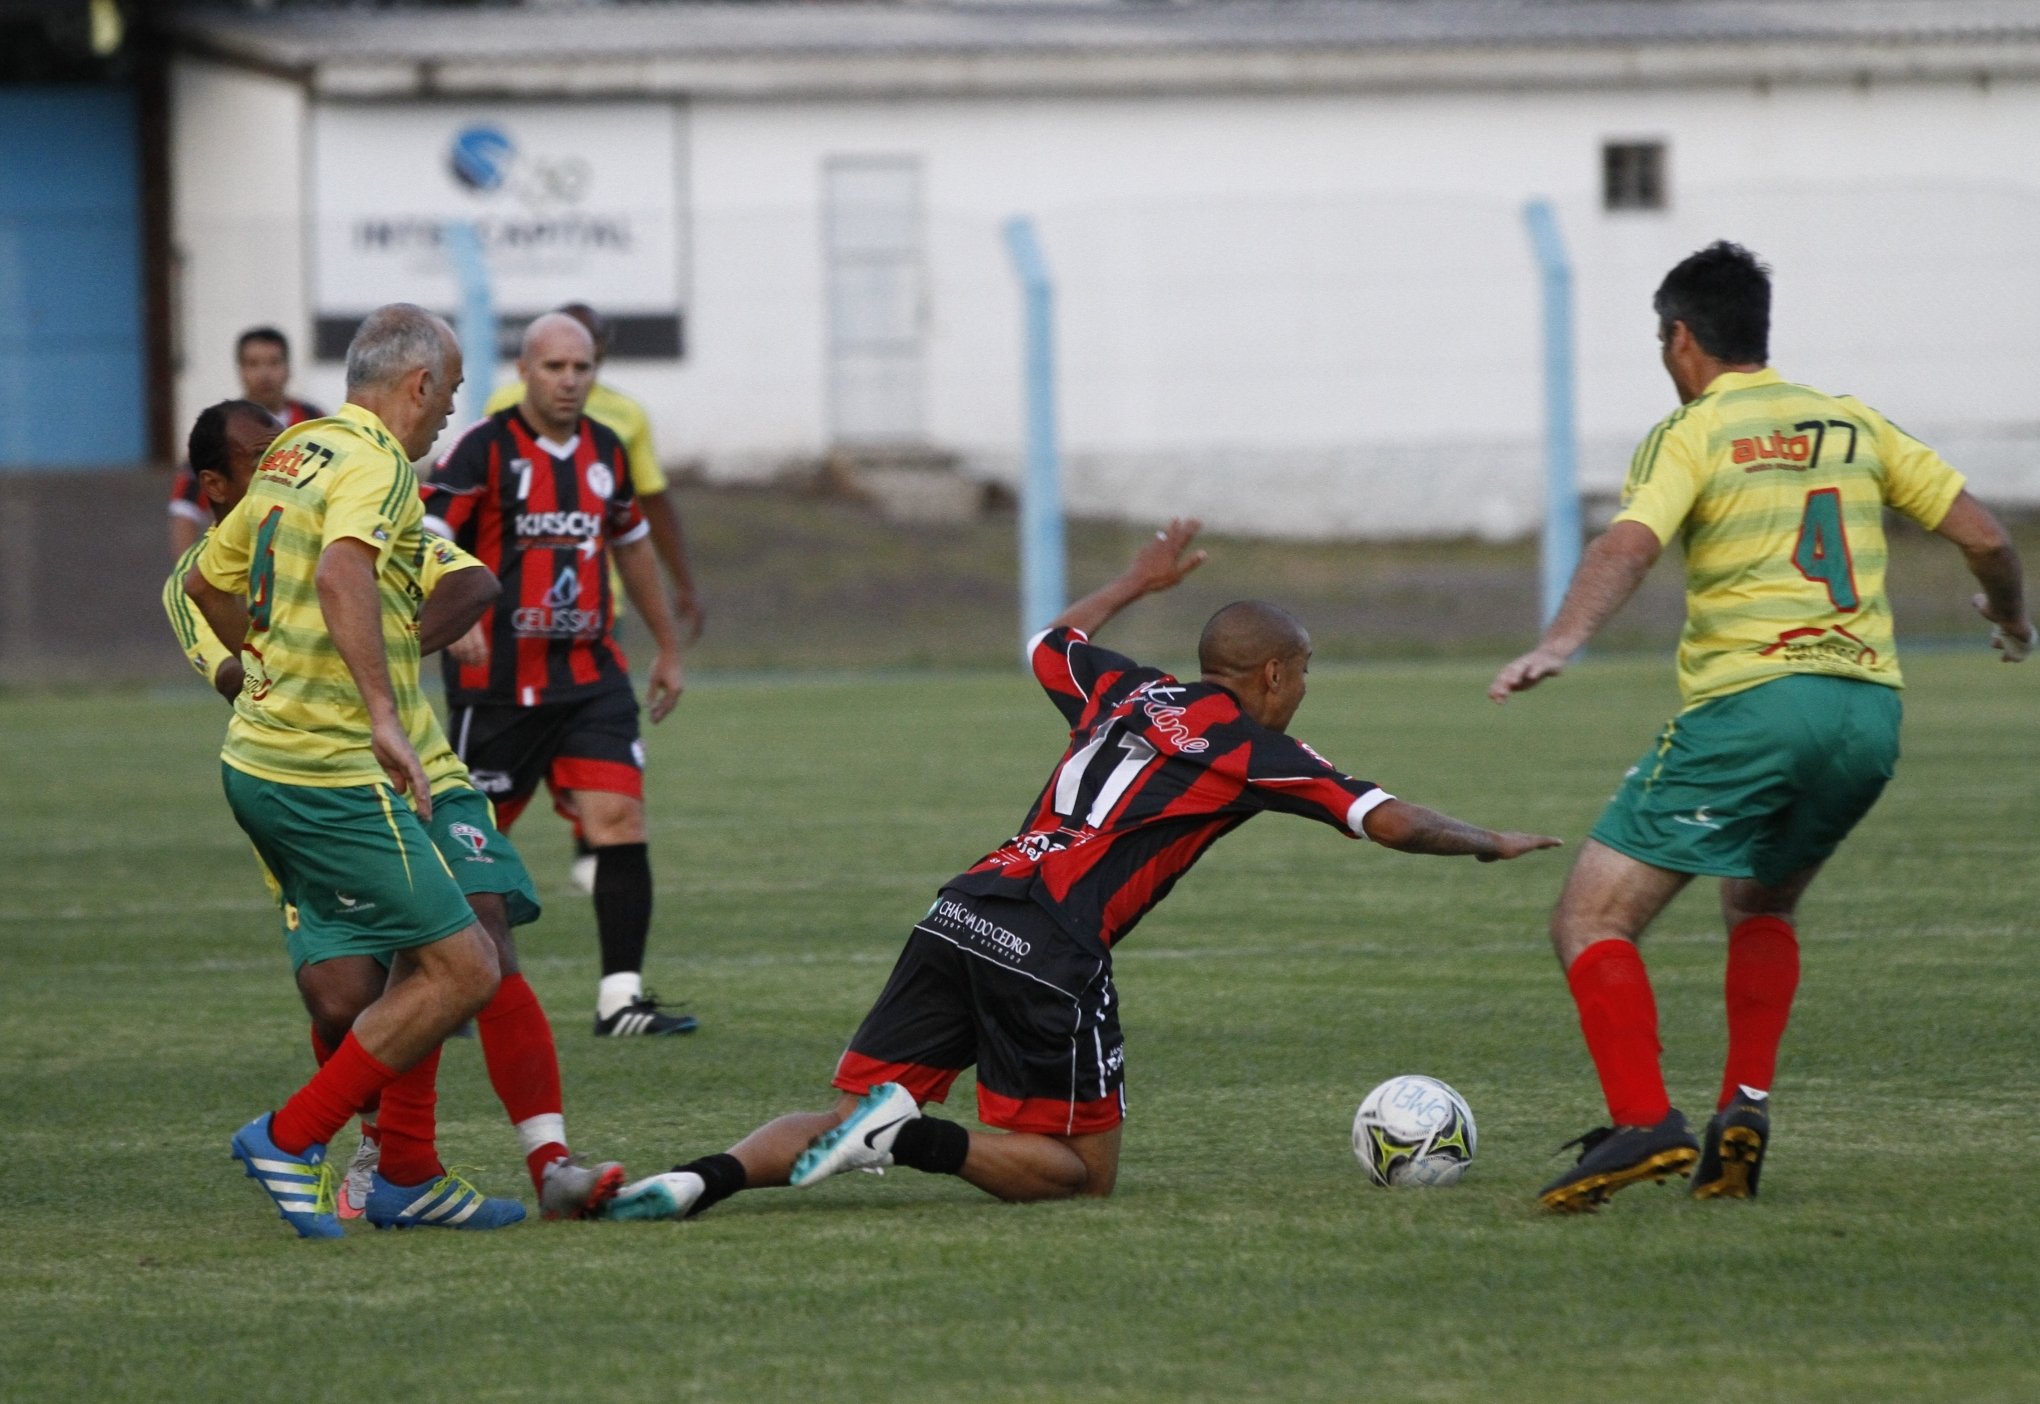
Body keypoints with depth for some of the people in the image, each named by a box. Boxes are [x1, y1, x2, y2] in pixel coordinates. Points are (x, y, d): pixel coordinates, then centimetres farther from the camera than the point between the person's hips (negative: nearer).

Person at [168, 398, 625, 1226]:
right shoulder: (195, 582, 4)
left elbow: (475, 583, -5)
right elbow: (234, 676, -16)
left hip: (423, 782, 1)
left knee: (485, 944, -21)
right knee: (339, 998, -18)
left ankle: (551, 1163, -26)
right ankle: (393, 1149, 13)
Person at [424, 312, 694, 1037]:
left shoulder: (605, 450, 9)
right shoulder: (485, 447, -9)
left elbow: (632, 543, 25)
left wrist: (669, 648, 31)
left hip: (590, 676, 4)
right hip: (497, 684, -4)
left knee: (620, 819, -10)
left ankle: (620, 997, -9)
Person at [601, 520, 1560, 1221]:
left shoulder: (1127, 692, 23)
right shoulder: (1253, 748, 6)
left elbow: (1051, 645, 46)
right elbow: (1394, 823, 5)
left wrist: (1138, 581, 61)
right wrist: (1492, 845, 23)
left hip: (961, 911, 6)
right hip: (1053, 948, -6)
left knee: (847, 1122, 8)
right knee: (1082, 1170, 6)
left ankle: (710, 1177, -20)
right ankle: (912, 1138, -18)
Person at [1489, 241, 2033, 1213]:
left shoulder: (1691, 436, 3)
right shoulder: (1854, 426, 17)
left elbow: (1629, 546, -17)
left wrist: (1561, 643, -31)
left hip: (1751, 704, -6)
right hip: (1871, 712, 6)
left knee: (1590, 921, -2)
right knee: (1759, 907, 30)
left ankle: (1644, 1123, -22)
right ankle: (1745, 1109, 10)